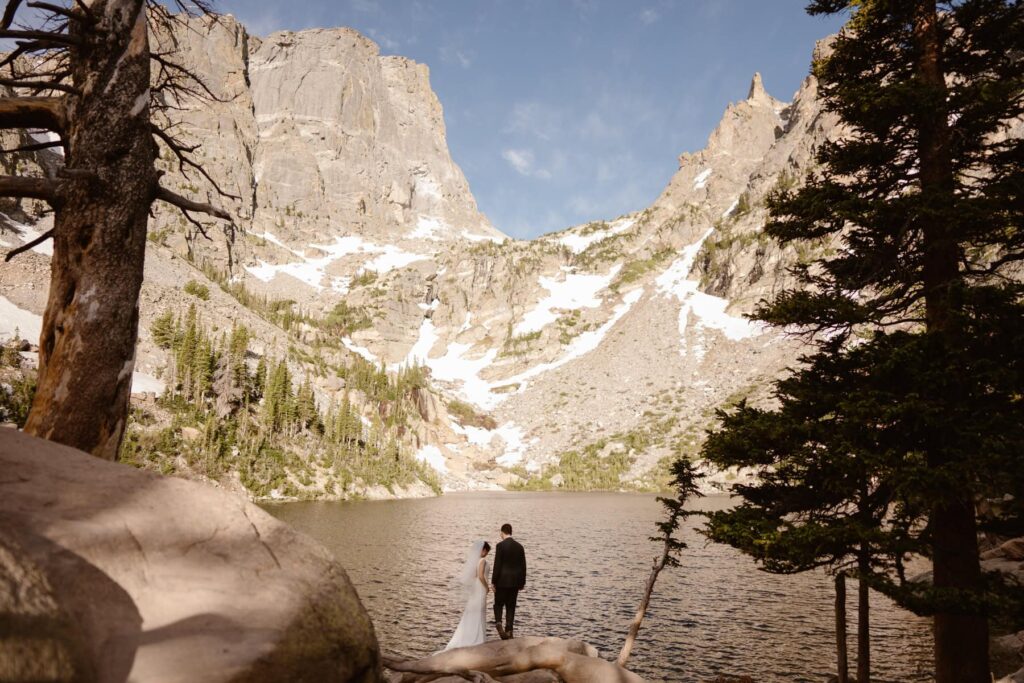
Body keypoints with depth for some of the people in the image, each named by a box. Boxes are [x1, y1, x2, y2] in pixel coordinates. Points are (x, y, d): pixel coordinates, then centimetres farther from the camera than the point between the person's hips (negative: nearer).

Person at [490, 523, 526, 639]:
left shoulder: (500, 546, -11)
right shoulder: (519, 546, 4)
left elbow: (497, 565, -13)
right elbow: (523, 566, 7)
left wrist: (493, 581, -7)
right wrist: (522, 582, 15)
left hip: (502, 581, -4)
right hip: (515, 581, 4)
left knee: (498, 604, 10)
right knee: (511, 606, 12)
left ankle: (498, 623, -13)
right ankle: (508, 631, 11)